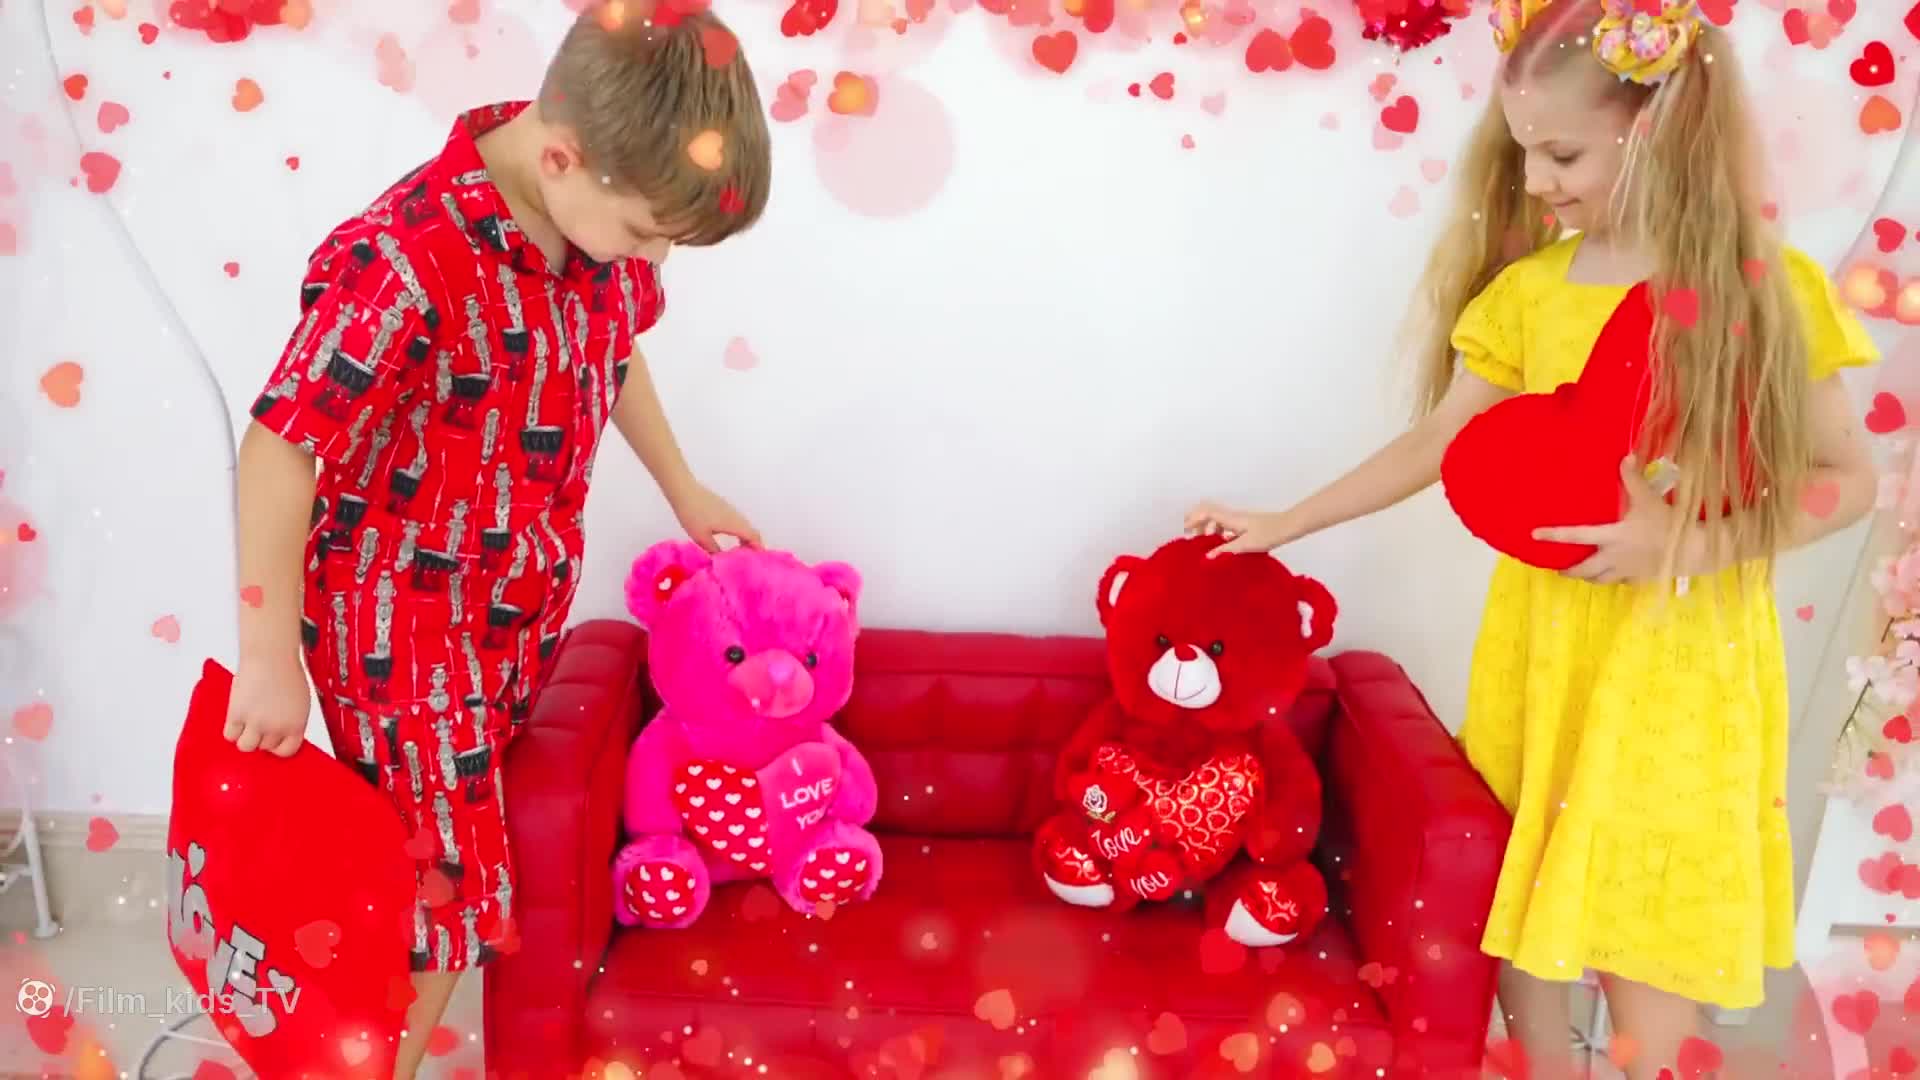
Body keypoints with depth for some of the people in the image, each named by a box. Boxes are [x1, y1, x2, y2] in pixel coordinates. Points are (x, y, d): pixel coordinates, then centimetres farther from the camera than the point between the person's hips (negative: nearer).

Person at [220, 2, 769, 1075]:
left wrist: (684, 490, 18)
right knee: (439, 876, 3)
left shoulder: (605, 211, -9)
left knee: (478, 831, 21)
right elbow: (279, 450, -24)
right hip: (406, 615, -7)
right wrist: (271, 659, -17)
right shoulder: (403, 263, -31)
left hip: (530, 592, 7)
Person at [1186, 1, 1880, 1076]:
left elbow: (1848, 478, -5)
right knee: (1520, 890, 12)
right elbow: (1437, 443, 6)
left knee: (1647, 904, 4)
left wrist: (1690, 542, -19)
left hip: (1685, 647, -3)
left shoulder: (1768, 287, -9)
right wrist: (1284, 524, 4)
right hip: (1540, 634, 3)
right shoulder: (1527, 290, -1)